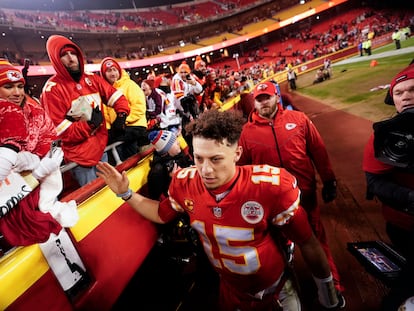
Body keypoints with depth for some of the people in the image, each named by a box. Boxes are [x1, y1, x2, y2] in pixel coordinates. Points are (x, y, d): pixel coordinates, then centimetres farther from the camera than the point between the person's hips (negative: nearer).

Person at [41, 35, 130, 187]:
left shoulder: (92, 79, 5)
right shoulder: (53, 89, -13)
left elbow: (116, 96, 8)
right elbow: (60, 131, -16)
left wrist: (121, 116, -10)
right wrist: (90, 124, -21)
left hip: (101, 147, 6)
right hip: (79, 156, -6)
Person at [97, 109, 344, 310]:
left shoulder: (270, 185, -33)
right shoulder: (184, 182, -21)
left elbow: (306, 241, -18)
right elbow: (162, 214, 1)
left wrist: (326, 286, -4)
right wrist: (126, 193, -9)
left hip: (271, 284, -3)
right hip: (230, 287, 4)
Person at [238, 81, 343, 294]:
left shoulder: (299, 119, -4)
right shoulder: (247, 131, -6)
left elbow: (318, 151, 0)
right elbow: (242, 166, -2)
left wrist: (329, 181, 2)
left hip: (305, 191, 1)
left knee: (317, 237, 19)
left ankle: (331, 280, 44)